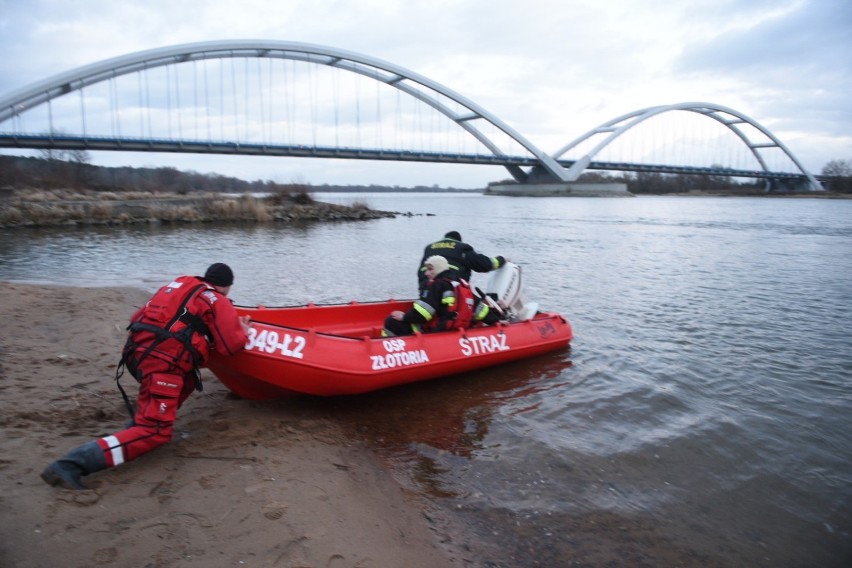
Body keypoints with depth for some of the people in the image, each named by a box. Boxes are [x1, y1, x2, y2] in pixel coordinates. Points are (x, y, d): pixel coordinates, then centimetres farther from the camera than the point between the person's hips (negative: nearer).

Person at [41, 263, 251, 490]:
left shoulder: (177, 284, 24)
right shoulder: (219, 302, 5)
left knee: (187, 380, 30)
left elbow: (138, 317, 25)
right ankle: (69, 465, -20)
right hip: (162, 361, -8)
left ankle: (138, 426, 15)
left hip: (136, 350, 8)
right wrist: (243, 331, 21)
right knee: (154, 432, -8)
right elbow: (231, 346, 0)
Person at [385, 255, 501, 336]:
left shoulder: (437, 285, -10)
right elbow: (479, 306, 15)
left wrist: (404, 317, -7)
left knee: (392, 322, -10)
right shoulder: (462, 286, 15)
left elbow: (423, 311, -20)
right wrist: (496, 320, 24)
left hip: (439, 333, -10)